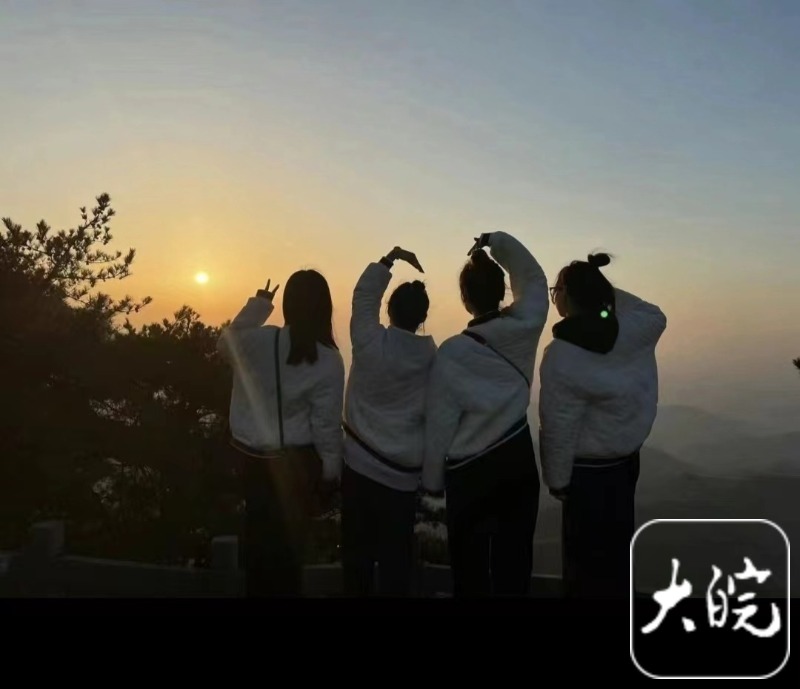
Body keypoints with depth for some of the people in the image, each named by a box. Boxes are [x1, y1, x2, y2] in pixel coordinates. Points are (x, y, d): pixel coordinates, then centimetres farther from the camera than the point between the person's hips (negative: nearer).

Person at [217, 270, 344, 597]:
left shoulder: (253, 340, -15)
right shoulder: (328, 362, -20)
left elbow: (226, 344, 10)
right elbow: (326, 424, -14)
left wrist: (258, 304, 13)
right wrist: (331, 472, -1)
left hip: (250, 455, 3)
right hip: (294, 462, -3)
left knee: (259, 530, 26)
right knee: (289, 536, 19)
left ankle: (260, 588, 45)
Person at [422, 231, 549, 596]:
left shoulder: (451, 353, -17)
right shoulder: (524, 327, -9)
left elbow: (439, 425, -10)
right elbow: (533, 277, 12)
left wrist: (432, 480, 2)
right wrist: (496, 242, 9)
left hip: (468, 472, -3)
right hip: (517, 460, 3)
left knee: (470, 564, 11)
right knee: (514, 559, 14)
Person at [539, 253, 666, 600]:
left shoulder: (561, 355, -25)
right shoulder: (636, 330, -9)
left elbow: (559, 429, -22)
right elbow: (657, 315, 17)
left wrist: (557, 479, -7)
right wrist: (608, 292, 7)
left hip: (588, 471, -7)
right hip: (625, 459, 7)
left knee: (587, 556, 8)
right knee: (615, 550, 24)